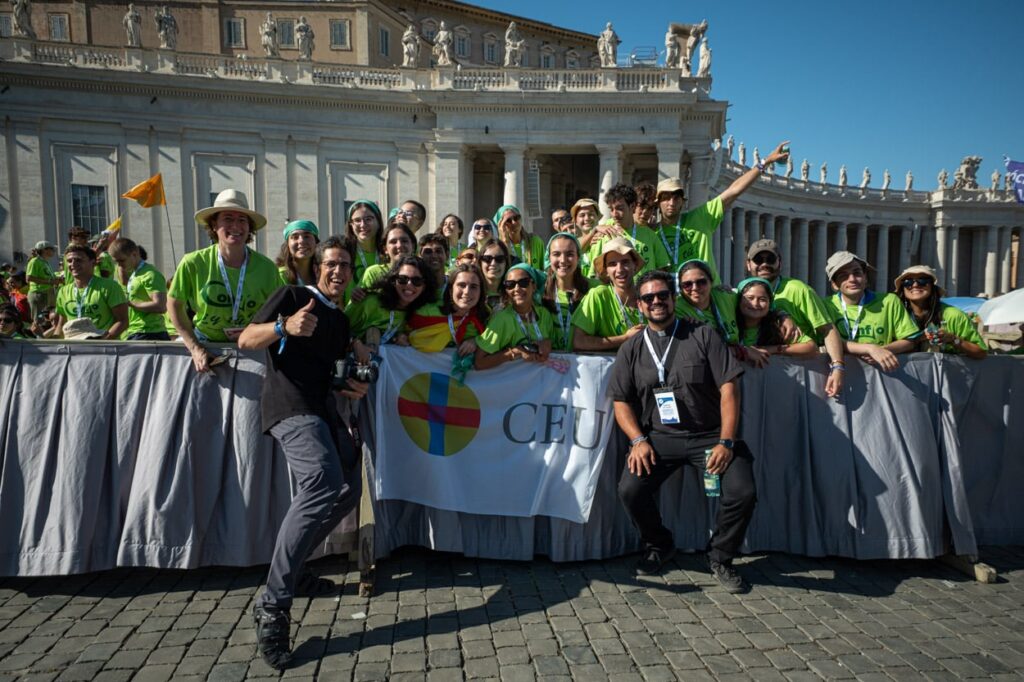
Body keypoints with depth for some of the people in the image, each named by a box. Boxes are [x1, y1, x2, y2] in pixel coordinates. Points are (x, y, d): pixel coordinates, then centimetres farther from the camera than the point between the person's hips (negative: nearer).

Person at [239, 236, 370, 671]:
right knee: (323, 482, -29)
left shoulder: (341, 321, 22)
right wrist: (284, 327, -27)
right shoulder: (292, 296, 1)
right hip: (289, 402, -9)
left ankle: (291, 571, 23)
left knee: (347, 492, 11)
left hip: (321, 409, 9)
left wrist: (355, 388, 8)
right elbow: (245, 340, -7)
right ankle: (273, 605, -25)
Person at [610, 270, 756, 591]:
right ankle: (659, 546, 10)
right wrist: (638, 440, -10)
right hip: (659, 436, 1)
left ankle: (720, 558, 8)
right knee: (630, 489, -22)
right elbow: (621, 401, 7)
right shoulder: (631, 349, 9)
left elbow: (728, 387, -3)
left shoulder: (702, 335, 3)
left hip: (709, 435, -1)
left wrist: (726, 442, -13)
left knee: (743, 492, -22)